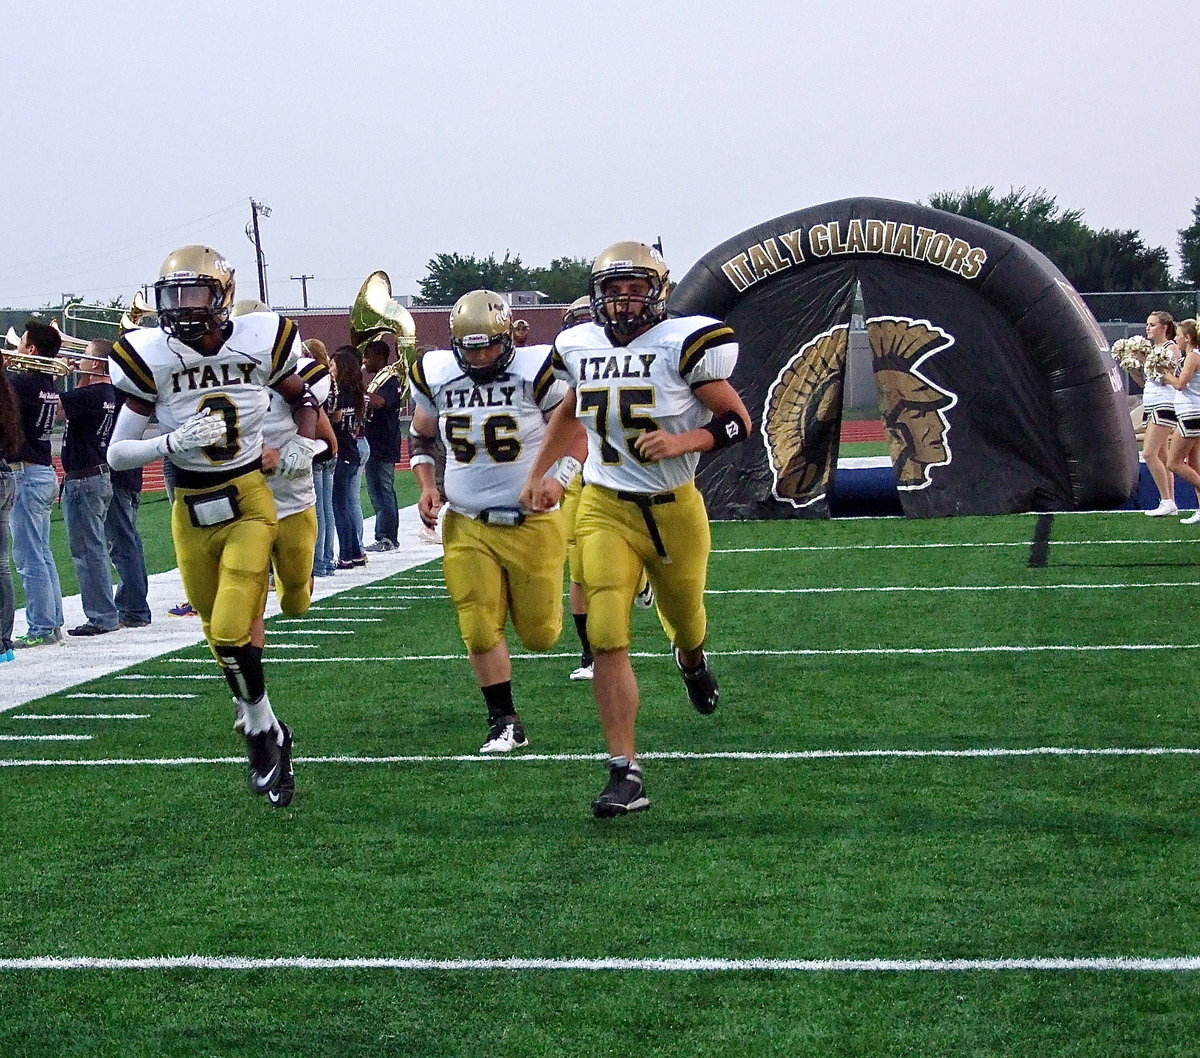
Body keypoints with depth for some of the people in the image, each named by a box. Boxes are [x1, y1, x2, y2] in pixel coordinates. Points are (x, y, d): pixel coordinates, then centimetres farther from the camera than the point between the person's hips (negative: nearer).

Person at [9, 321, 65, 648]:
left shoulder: (23, 382, -17)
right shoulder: (48, 383, 9)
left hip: (26, 474, -9)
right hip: (46, 474, 9)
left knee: (30, 559, -5)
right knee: (42, 556, 15)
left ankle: (41, 628, -4)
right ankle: (52, 623, 19)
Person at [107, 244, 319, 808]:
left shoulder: (259, 341, -6)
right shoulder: (150, 357, -8)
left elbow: (303, 400, 16)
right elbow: (117, 453, -7)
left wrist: (303, 445, -2)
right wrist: (173, 442, -24)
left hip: (249, 502, -2)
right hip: (191, 513, 2)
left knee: (231, 632, -14)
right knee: (223, 637, 11)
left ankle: (262, 733, 8)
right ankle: (267, 734, 32)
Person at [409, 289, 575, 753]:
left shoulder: (536, 372, -11)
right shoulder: (436, 376, -1)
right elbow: (420, 436, 17)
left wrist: (560, 479, -19)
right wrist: (426, 484, 1)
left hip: (532, 522, -2)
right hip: (468, 526, 2)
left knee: (539, 635, 5)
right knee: (480, 629, -3)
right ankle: (504, 722, 11)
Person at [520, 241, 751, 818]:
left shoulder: (683, 343, -12)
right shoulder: (581, 347, 1)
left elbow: (738, 420, -9)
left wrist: (684, 442, -26)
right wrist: (538, 473, 24)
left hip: (674, 509, -1)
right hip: (605, 509, 2)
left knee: (685, 625, 19)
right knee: (607, 639, -14)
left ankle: (691, 661, 60)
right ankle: (626, 775, -11)